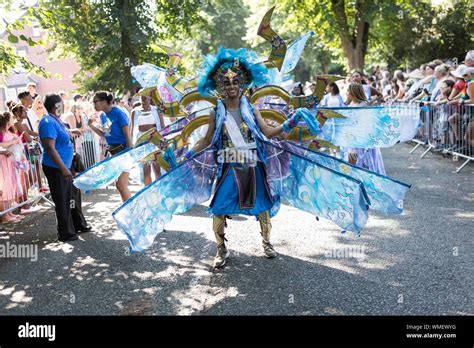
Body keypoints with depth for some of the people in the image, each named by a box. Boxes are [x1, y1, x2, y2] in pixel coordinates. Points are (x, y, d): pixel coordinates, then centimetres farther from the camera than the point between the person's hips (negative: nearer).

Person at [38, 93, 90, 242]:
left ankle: (79, 225, 34)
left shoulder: (56, 120, 8)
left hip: (65, 166, 10)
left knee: (71, 197, 20)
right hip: (56, 168, -10)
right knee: (62, 201, 2)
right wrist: (63, 169, -28)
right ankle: (65, 233, 14)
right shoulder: (48, 122, -21)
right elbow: (50, 148, -26)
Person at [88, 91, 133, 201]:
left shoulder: (118, 113, -15)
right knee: (118, 184, 12)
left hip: (123, 150, -8)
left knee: (122, 185, -9)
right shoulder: (103, 116, 7)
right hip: (113, 151, 8)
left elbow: (127, 134, -15)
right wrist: (92, 126, 2)